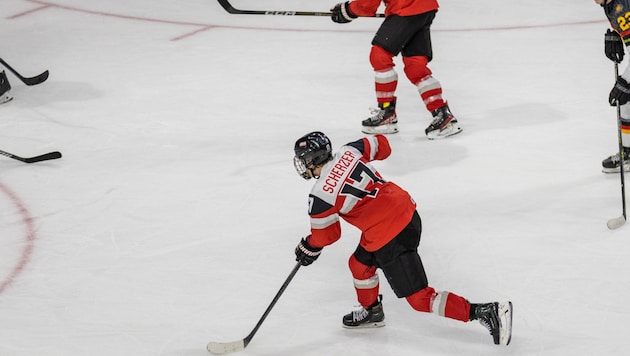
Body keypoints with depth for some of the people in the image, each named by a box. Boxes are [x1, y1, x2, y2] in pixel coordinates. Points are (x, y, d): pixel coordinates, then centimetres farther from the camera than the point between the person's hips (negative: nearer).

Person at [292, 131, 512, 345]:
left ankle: (485, 313, -10)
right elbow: (380, 144, 18)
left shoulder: (320, 197, -13)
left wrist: (308, 249, 23)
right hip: (407, 212, 9)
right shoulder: (349, 152, 2)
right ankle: (371, 312, 50)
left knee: (419, 298, -2)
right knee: (359, 264, 28)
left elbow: (326, 235, 2)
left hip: (390, 239, -9)